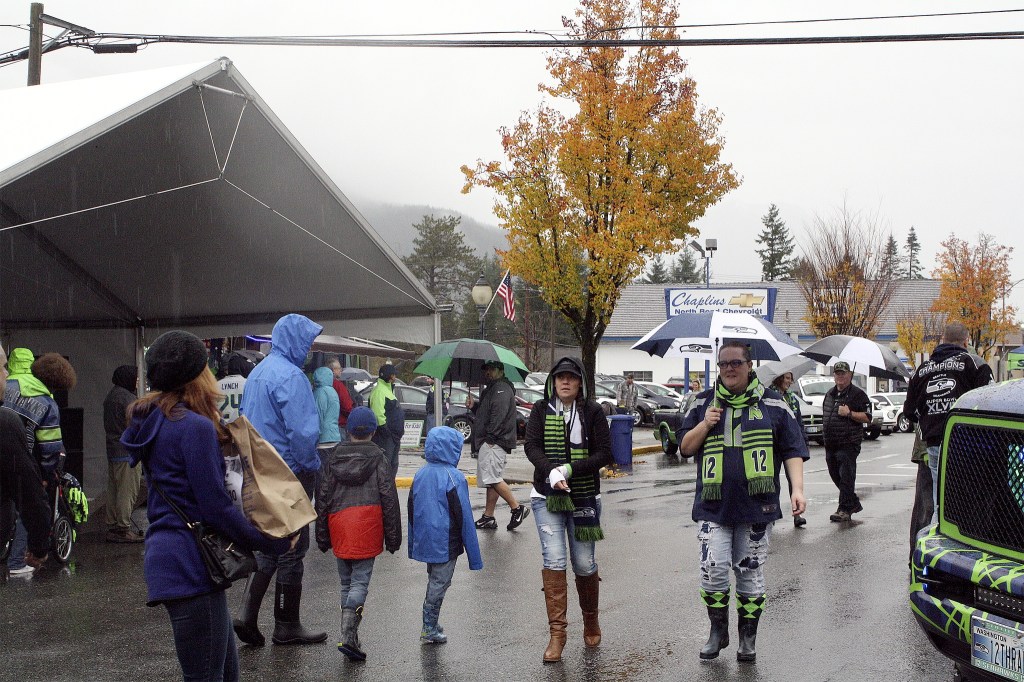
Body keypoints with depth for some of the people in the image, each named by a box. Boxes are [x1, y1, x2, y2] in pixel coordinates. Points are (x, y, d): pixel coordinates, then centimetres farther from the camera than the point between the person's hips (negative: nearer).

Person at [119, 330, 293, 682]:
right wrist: (275, 543, -10)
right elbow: (217, 507, -17)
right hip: (190, 564, -10)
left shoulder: (155, 423, 13)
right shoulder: (195, 427, -15)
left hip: (166, 556, 10)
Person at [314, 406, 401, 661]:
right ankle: (348, 636, -18)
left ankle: (350, 637, 18)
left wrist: (322, 537, 15)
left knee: (346, 582, 15)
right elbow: (389, 499, -1)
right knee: (360, 581, -3)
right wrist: (393, 537, 5)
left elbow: (322, 498, 9)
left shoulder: (332, 457, 8)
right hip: (367, 528, -3)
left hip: (339, 527, 3)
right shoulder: (377, 458, 0)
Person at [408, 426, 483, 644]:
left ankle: (431, 625, 26)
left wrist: (414, 543, 20)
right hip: (446, 542, -6)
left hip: (424, 541, 6)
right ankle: (429, 630, 9)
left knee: (434, 580, 20)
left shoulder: (420, 475, 3)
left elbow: (411, 510, 9)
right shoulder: (454, 478, -16)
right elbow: (463, 515, -13)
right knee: (439, 583, 3)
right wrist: (473, 553, -6)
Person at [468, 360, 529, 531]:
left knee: (492, 478, -16)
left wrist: (490, 437, -23)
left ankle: (518, 508, -12)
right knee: (490, 479, 9)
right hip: (487, 442, 11)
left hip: (494, 442, -11)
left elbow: (499, 414, -20)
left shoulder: (502, 389, -9)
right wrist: (473, 406, 12)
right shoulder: (491, 389, 24)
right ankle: (488, 517, 11)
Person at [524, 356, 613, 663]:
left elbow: (604, 454, -7)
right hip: (547, 497, 0)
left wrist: (569, 469, -19)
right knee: (554, 560, -9)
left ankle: (591, 619, 30)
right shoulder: (541, 410, 2)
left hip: (584, 498, 0)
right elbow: (532, 447, -6)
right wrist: (551, 471, -24)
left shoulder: (592, 411, -2)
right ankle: (556, 632, -4)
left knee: (584, 563, 6)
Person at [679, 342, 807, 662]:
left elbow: (792, 451, 3)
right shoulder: (704, 403, 9)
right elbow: (685, 448, 10)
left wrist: (797, 489, -9)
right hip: (714, 506, 1)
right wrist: (705, 425, -8)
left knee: (750, 573, 6)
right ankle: (718, 631, 14)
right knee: (713, 571, -7)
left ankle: (748, 638, 21)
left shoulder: (772, 404, 3)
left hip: (756, 506, -1)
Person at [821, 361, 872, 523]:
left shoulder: (857, 394, -4)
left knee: (846, 476, -8)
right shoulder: (829, 394, 17)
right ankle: (854, 503, 26)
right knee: (835, 475, 12)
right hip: (830, 443, 7)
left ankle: (844, 509, -4)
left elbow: (867, 417, -8)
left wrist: (849, 413, -19)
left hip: (848, 444, -7)